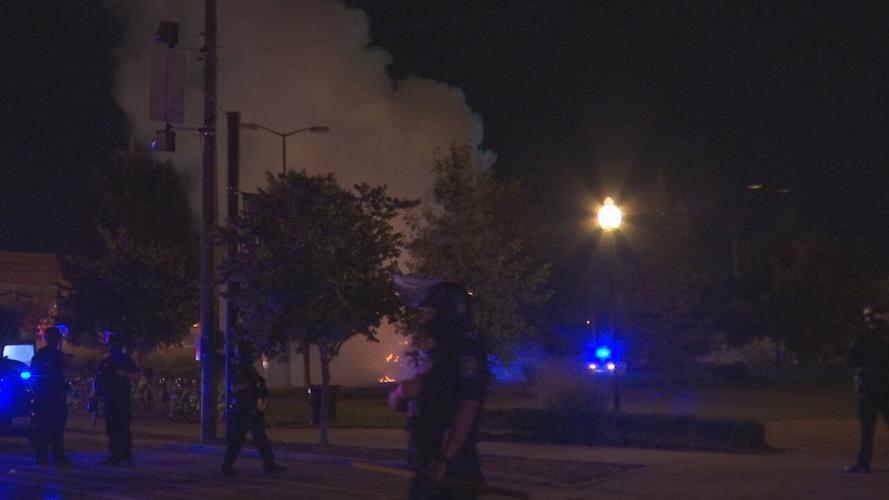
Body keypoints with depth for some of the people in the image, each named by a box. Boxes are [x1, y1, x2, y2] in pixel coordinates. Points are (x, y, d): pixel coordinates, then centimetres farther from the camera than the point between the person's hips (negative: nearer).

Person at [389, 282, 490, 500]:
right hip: (426, 469, 9)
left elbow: (467, 410, -21)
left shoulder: (466, 352, -10)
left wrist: (444, 459, -27)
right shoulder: (433, 355, 18)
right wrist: (402, 392, -5)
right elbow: (395, 403, 20)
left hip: (453, 468, -9)